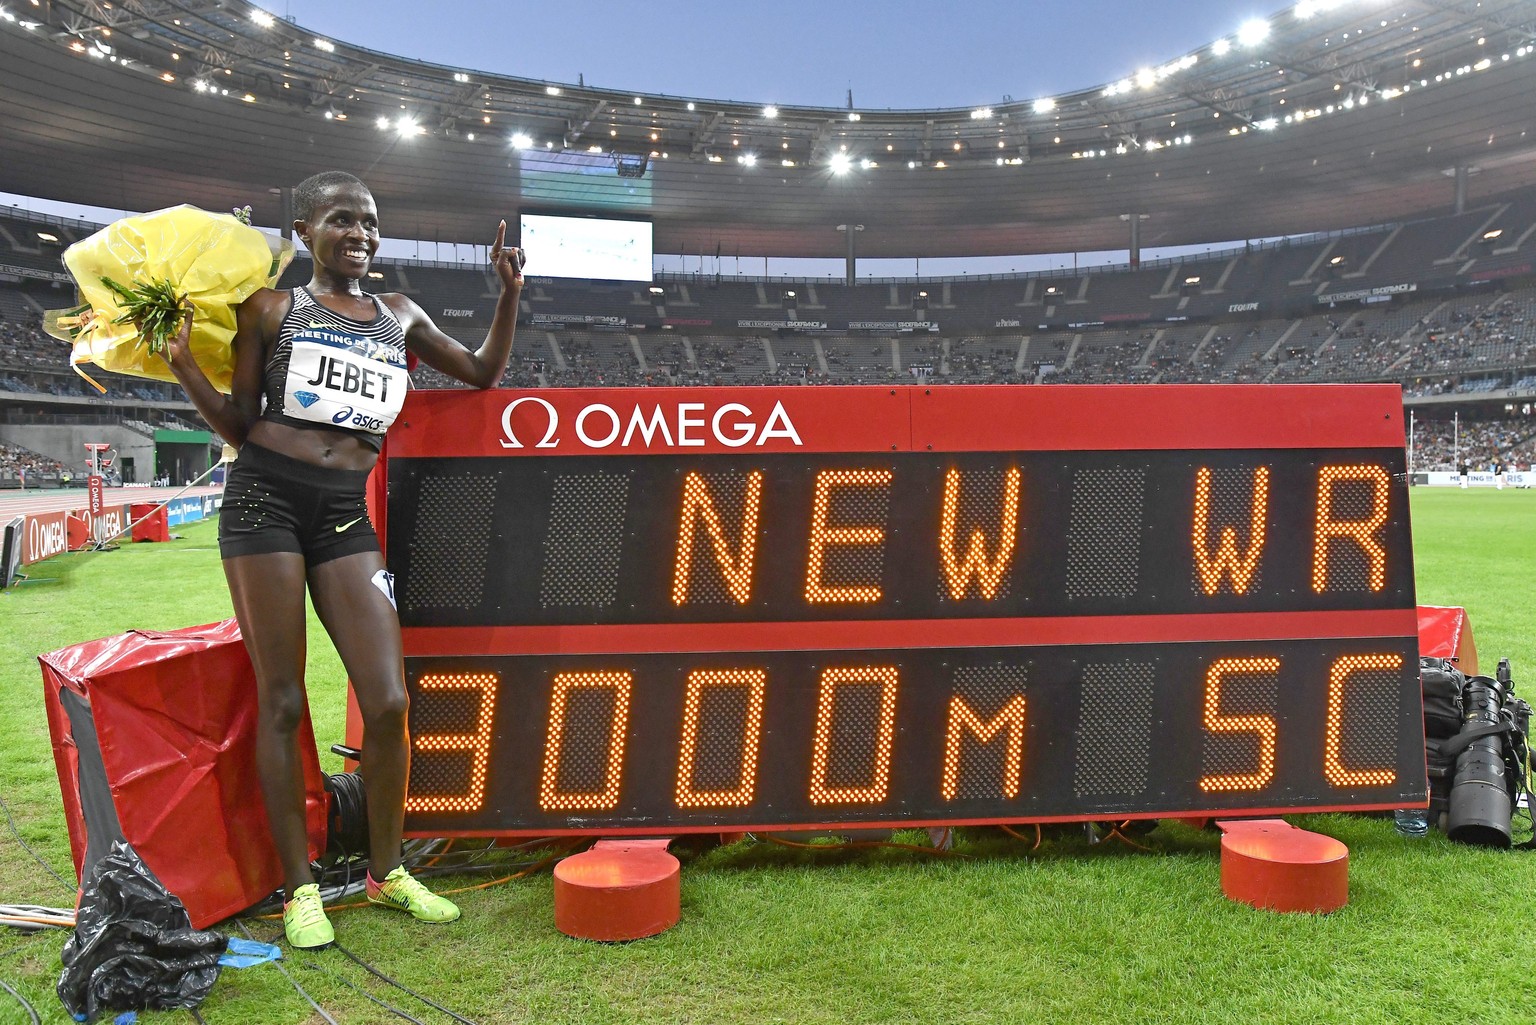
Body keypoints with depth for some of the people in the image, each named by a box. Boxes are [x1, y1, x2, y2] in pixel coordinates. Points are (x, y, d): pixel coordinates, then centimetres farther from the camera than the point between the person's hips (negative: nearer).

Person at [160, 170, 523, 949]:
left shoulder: (398, 316, 17)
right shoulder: (271, 310, 8)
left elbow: (483, 373, 26)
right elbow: (240, 426, 8)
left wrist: (509, 293, 15)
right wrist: (184, 367, -7)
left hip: (346, 513, 3)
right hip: (265, 498, -2)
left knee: (388, 702, -5)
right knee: (281, 701, 0)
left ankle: (386, 871, 16)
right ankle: (299, 888, 14)